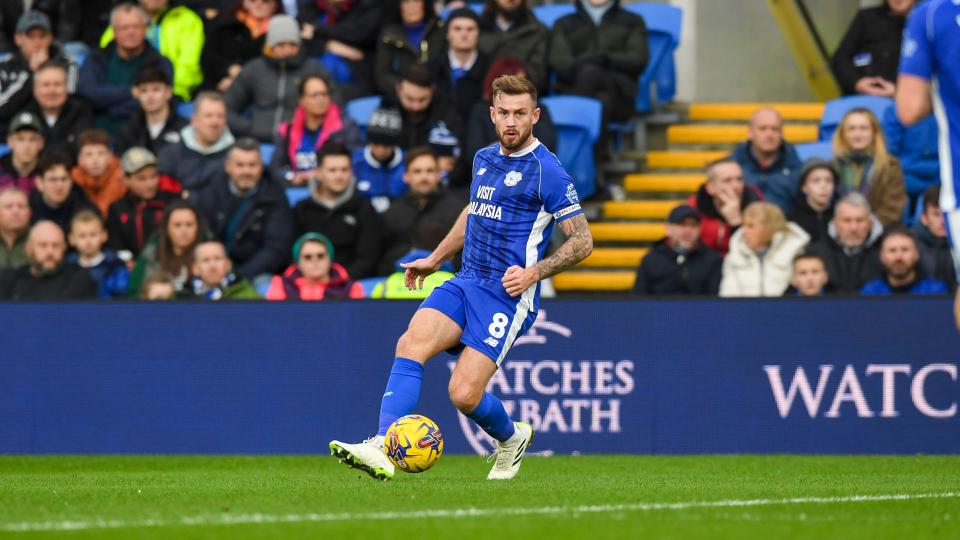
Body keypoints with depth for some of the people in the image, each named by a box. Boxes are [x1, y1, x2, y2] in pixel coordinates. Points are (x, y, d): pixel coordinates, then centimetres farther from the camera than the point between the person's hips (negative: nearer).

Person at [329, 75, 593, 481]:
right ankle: (383, 449, -32)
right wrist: (434, 259, 35)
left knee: (464, 393, -15)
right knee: (412, 342, -21)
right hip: (466, 283, 6)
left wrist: (534, 273, -19)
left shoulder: (547, 171, -9)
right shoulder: (484, 159, 14)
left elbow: (582, 240, -8)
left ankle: (511, 437, 19)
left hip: (508, 297, -6)